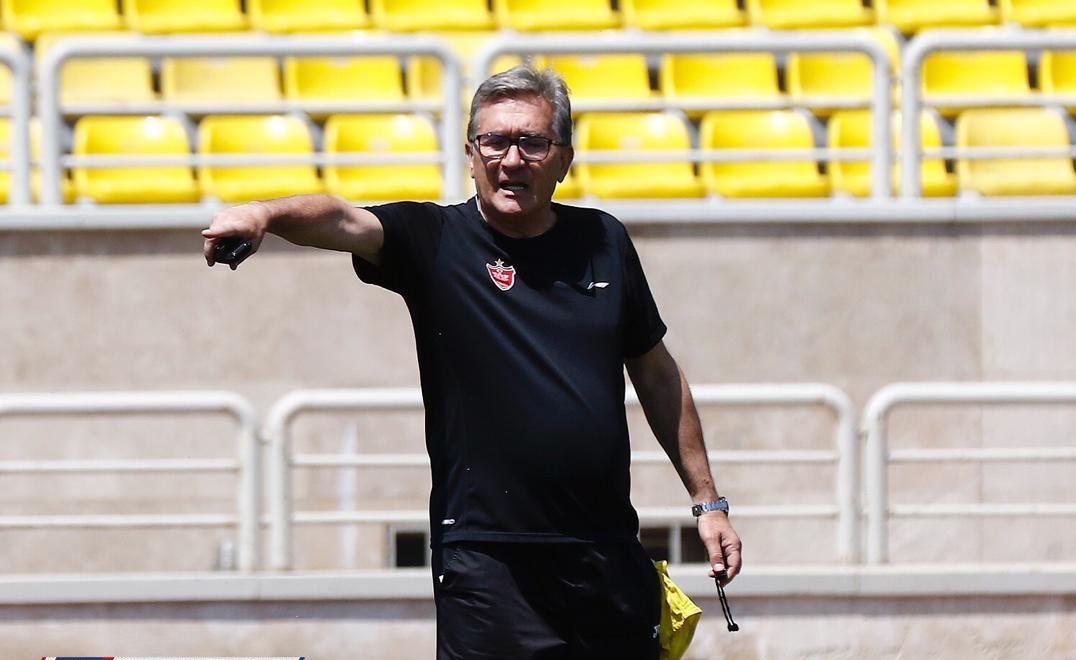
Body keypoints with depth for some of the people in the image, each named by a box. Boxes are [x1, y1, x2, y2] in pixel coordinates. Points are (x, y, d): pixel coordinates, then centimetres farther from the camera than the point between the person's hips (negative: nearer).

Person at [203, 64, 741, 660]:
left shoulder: (602, 243, 9)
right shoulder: (436, 241, -2)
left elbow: (658, 375, 18)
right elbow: (342, 221, -21)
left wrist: (707, 500, 17)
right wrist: (266, 213, -43)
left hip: (609, 559, 4)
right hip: (489, 560, -4)